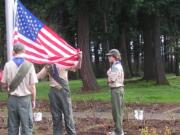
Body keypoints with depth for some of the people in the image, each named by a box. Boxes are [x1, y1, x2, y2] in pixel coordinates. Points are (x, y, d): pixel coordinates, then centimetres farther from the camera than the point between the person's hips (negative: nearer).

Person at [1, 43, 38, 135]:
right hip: (25, 99, -2)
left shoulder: (8, 65, -4)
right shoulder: (29, 65, -8)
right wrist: (33, 100, 5)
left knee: (12, 125, 10)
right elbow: (32, 86, -7)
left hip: (12, 99, 2)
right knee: (27, 125, 6)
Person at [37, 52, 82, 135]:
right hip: (53, 91, 3)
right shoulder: (48, 66, 11)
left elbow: (76, 67, -10)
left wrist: (80, 58, -29)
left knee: (68, 115, 0)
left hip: (63, 90, -3)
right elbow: (38, 76, 14)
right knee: (56, 117, 8)